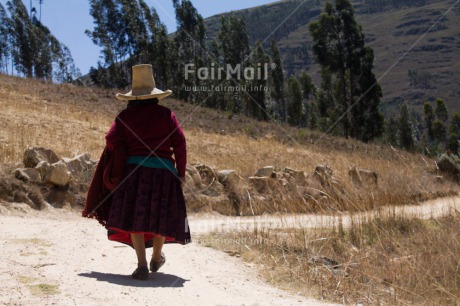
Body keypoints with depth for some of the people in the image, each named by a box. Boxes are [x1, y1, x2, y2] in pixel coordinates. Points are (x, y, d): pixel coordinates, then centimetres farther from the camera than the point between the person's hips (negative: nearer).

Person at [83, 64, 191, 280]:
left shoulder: (126, 116, 2)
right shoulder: (166, 114, 3)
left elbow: (111, 140, -7)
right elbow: (179, 143, -1)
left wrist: (121, 161, 12)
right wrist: (181, 172, 4)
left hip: (134, 169, -1)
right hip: (164, 171, 1)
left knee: (135, 216, 3)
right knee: (161, 214, 16)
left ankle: (142, 264, -7)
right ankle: (156, 258, 33)